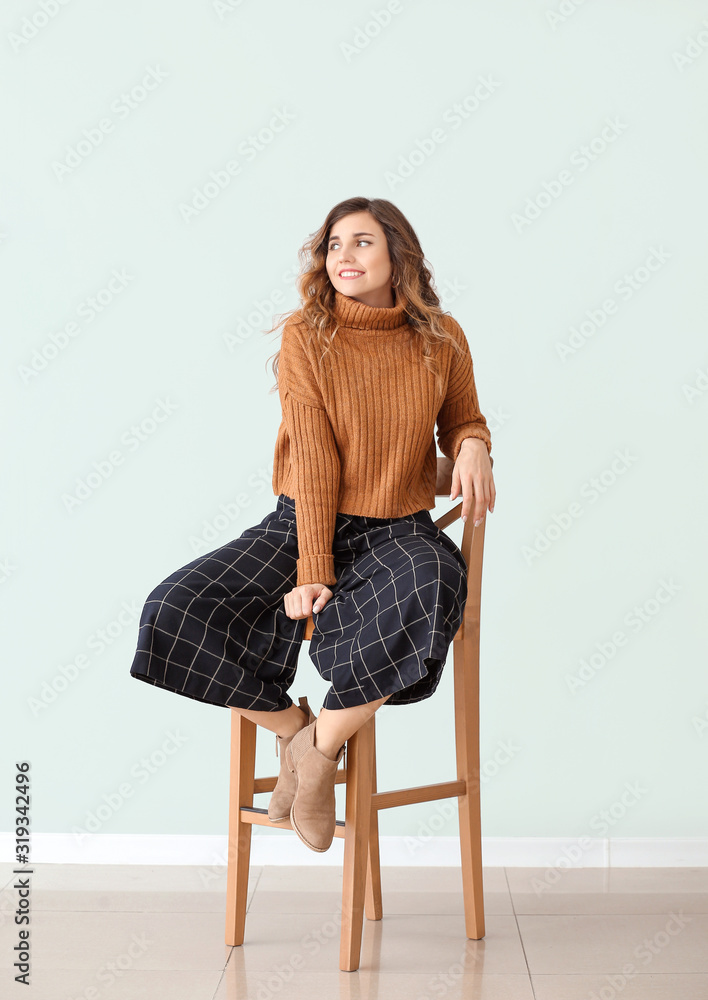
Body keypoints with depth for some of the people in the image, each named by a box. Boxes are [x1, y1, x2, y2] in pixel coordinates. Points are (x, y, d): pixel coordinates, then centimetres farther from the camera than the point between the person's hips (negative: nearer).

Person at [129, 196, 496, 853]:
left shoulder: (441, 339, 3)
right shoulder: (305, 336, -3)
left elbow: (462, 419, 19)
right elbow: (313, 459, -10)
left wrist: (474, 446, -7)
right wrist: (311, 570, -16)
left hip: (397, 531, 0)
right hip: (301, 524, 0)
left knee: (434, 586, -38)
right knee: (172, 614, -22)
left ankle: (323, 744, -17)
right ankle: (291, 726, 1)